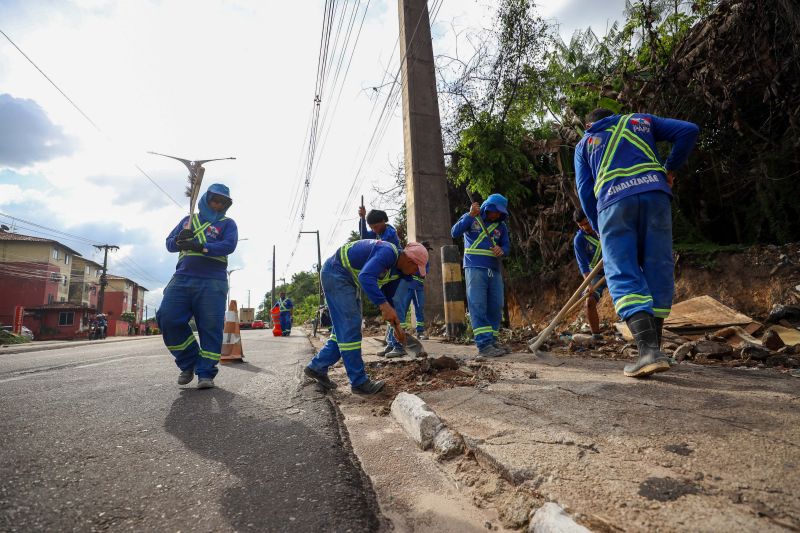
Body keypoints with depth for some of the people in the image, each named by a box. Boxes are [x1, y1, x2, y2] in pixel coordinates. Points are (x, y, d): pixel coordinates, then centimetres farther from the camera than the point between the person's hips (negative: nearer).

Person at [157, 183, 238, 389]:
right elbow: (169, 242, 17)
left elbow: (229, 245, -6)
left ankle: (206, 372, 2)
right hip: (182, 278, 3)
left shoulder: (227, 223, 13)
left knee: (211, 327, -6)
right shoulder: (188, 220, 23)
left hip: (212, 282, -3)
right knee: (168, 318, -10)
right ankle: (189, 363, 8)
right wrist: (178, 241, -8)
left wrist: (201, 247, -21)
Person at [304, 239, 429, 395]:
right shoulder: (388, 252, -26)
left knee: (343, 328, 11)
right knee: (350, 326, -11)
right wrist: (383, 305, -45)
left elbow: (387, 296, 13)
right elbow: (366, 277, -39)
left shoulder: (398, 270, 5)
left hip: (348, 279, 10)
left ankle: (317, 367, 21)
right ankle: (359, 382, -5)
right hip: (336, 272, -10)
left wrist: (396, 325, 8)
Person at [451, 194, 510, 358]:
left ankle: (492, 340, 16)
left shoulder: (501, 226, 13)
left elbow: (506, 246, 13)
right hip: (475, 268, -5)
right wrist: (470, 215, -18)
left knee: (496, 306, 4)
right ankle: (484, 344, -11)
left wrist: (501, 250, -12)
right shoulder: (470, 218, 3)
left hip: (494, 270, 5)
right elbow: (455, 233, -9)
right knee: (478, 306, -10)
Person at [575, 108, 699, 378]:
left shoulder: (584, 143, 25)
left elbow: (585, 191, 16)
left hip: (612, 202, -1)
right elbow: (689, 130, 16)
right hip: (654, 192, 2)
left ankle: (649, 349, -22)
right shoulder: (640, 120, 29)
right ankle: (653, 346, 8)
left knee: (623, 277, -6)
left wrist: (599, 229, 21)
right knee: (658, 270, 6)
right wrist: (670, 168, 25)